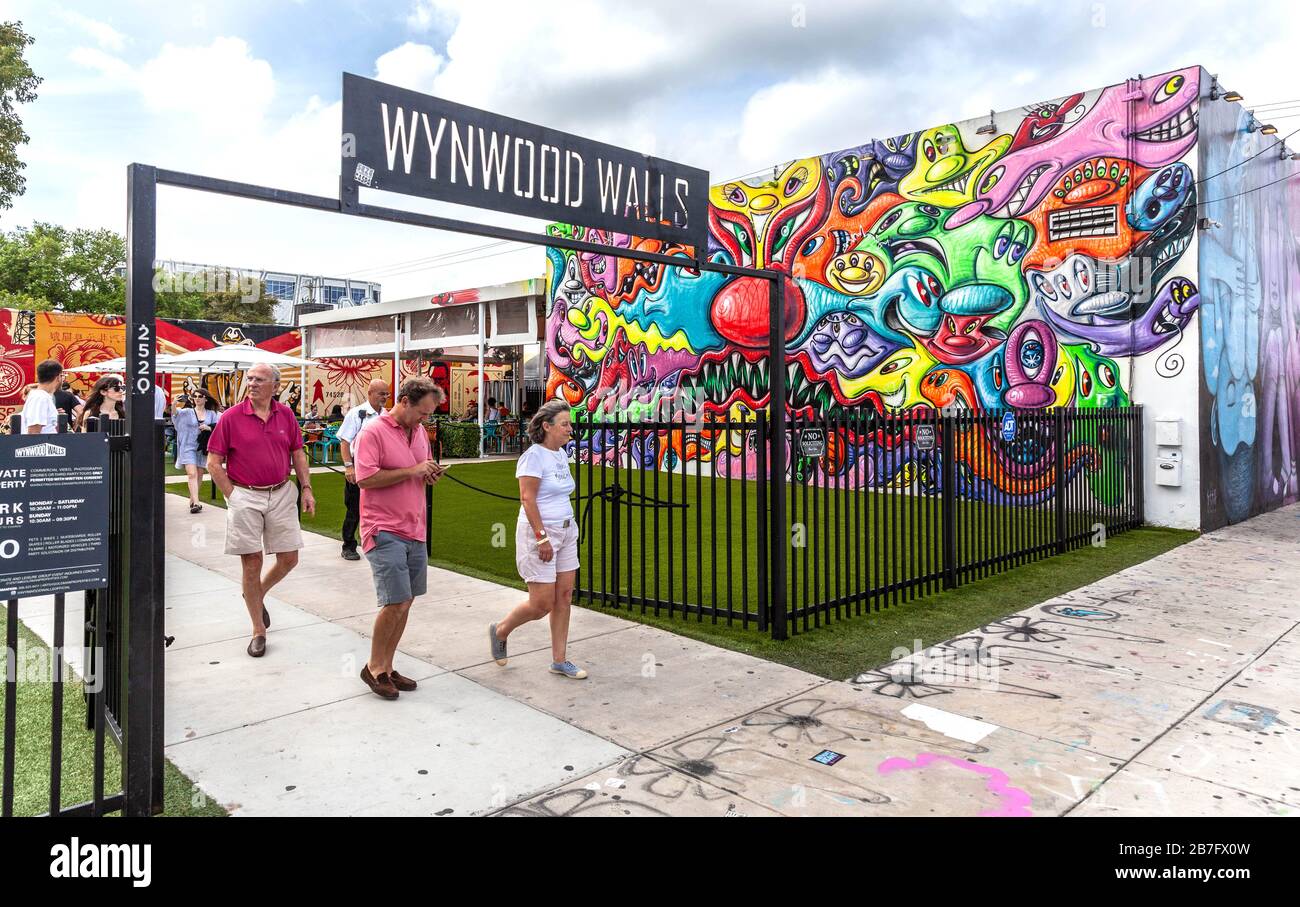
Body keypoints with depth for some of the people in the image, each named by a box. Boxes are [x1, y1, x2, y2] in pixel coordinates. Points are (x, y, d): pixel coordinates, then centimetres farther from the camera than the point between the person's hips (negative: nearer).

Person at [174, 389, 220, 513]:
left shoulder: (211, 414, 8)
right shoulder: (187, 412, 3)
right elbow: (176, 414, -15)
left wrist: (209, 428, -13)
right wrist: (175, 403, -34)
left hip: (203, 447, 3)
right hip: (188, 446, -3)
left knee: (199, 475, 9)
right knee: (192, 474, -13)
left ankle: (192, 500, 23)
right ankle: (196, 503, -18)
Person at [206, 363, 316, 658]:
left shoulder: (286, 415, 4)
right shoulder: (231, 417, -5)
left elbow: (298, 454, 12)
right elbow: (213, 463, -2)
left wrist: (306, 488, 3)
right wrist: (232, 496, -7)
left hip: (281, 494, 3)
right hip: (245, 497, -3)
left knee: (289, 559, 5)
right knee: (252, 564, 3)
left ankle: (259, 594, 36)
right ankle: (258, 631, 16)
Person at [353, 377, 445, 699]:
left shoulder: (420, 432, 13)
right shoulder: (374, 431, -11)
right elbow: (365, 478, -19)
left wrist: (430, 475, 2)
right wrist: (411, 471, -19)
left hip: (414, 531, 8)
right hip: (385, 531, -8)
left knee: (405, 603, 10)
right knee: (396, 602, -9)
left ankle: (386, 667, 23)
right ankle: (374, 668, 10)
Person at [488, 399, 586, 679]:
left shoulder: (562, 455, 10)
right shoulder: (534, 456, -14)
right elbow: (527, 499, -18)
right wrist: (542, 538, -21)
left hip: (566, 530, 8)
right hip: (539, 532, -8)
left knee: (564, 597, 7)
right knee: (542, 603, -4)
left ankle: (559, 660, 17)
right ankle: (500, 631, 23)